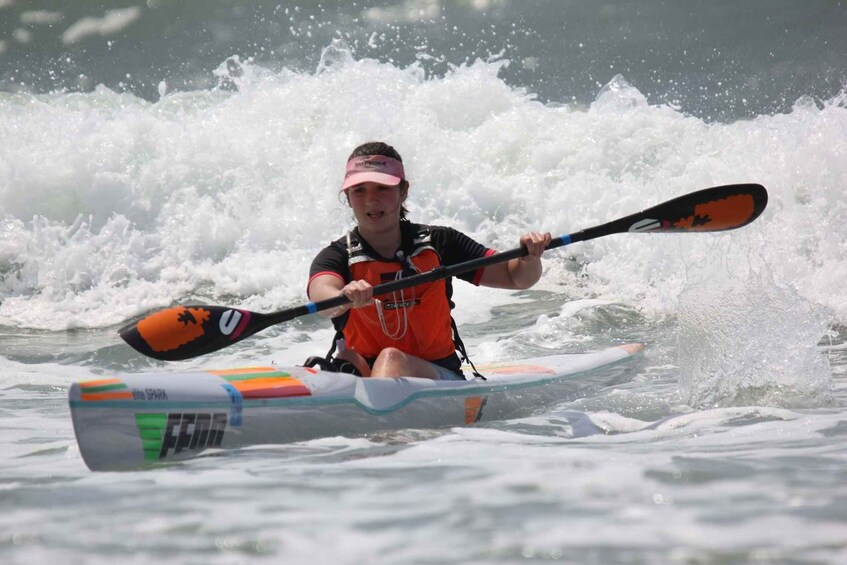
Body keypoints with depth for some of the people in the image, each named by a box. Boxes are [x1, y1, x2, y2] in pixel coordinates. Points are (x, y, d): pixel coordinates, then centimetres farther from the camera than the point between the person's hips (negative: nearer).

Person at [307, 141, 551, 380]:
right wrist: (345, 297, -48)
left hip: (440, 379, -2)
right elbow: (321, 299, -24)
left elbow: (517, 277, 7)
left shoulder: (438, 243, 7)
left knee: (391, 359, -33)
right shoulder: (337, 257, 1)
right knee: (348, 362, -30)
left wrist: (531, 257, -17)